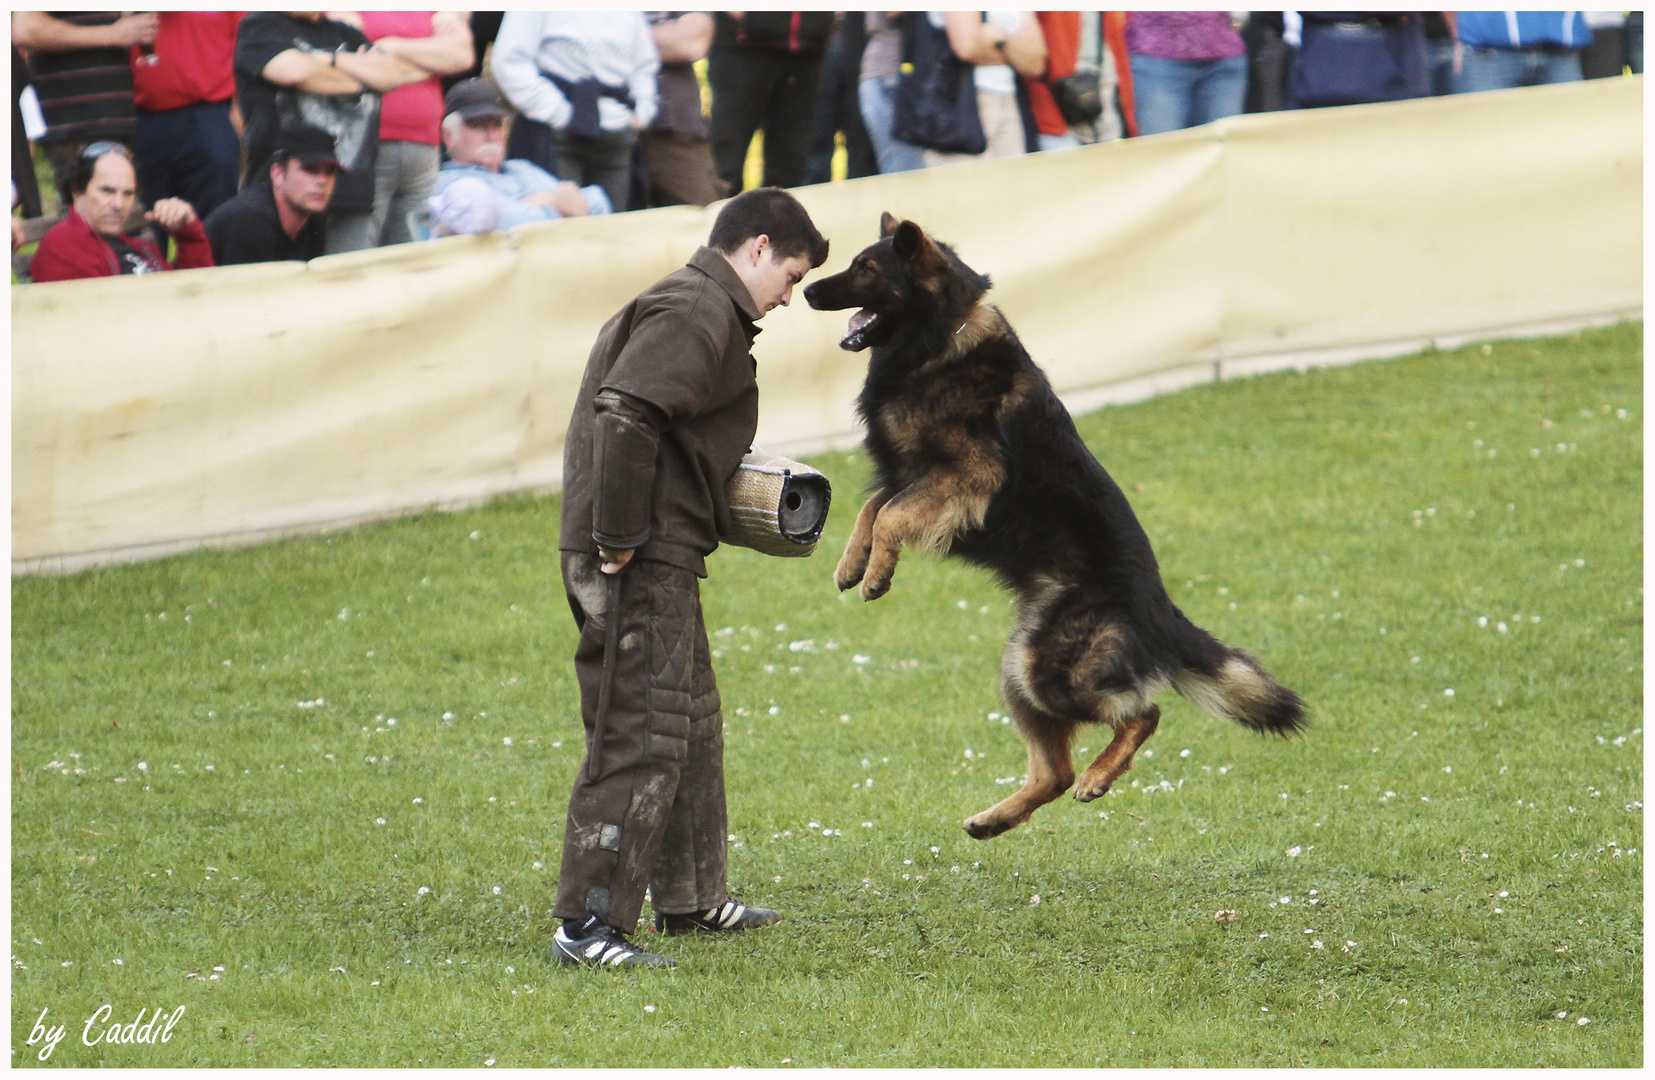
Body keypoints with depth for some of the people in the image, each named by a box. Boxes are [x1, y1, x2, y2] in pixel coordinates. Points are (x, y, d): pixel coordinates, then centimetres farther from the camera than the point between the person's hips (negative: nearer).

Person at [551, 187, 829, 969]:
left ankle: (691, 898, 33)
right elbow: (625, 415, -27)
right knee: (640, 737, -10)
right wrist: (620, 540, -23)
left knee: (692, 723, 21)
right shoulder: (698, 313, -14)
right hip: (642, 560, -11)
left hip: (660, 558, 11)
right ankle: (588, 924, -10)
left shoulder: (694, 307, 20)